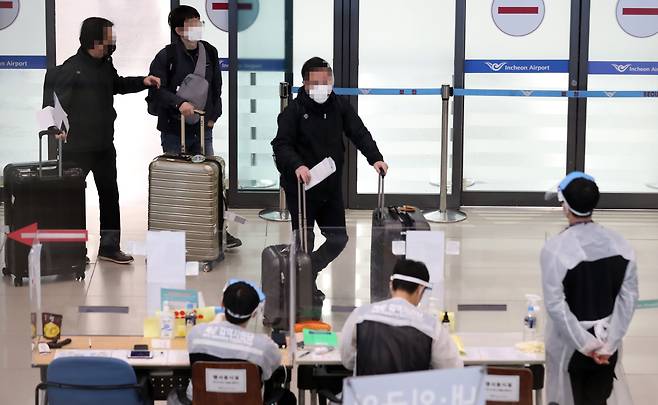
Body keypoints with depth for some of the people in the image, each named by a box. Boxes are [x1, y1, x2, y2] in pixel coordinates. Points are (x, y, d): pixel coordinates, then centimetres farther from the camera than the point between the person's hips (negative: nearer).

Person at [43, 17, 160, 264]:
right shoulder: (72, 68, -16)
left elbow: (117, 85, 28)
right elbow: (52, 95, -17)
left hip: (104, 145, 8)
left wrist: (143, 82, 15)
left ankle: (109, 247, 21)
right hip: (78, 147, -8)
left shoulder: (105, 65, 9)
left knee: (110, 195, 12)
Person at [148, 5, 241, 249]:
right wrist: (179, 103, -29)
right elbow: (156, 89, -17)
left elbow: (216, 87, 13)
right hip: (174, 131, -4)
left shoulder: (210, 53, 5)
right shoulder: (167, 56, -11)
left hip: (202, 129, 4)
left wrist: (213, 115, 5)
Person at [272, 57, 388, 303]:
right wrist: (297, 165, -35)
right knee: (305, 241, 3)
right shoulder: (294, 111, -10)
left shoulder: (340, 108, 4)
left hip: (331, 187, 5)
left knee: (338, 238, 10)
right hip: (300, 188, -5)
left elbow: (359, 134, -1)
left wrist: (375, 158, -17)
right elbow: (282, 145, -17)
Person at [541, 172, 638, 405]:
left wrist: (585, 344, -14)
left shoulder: (555, 248, -18)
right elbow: (629, 297, -5)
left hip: (569, 344, -4)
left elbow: (555, 304, -20)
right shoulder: (619, 244, -4)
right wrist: (609, 343, -6)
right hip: (606, 344, 4)